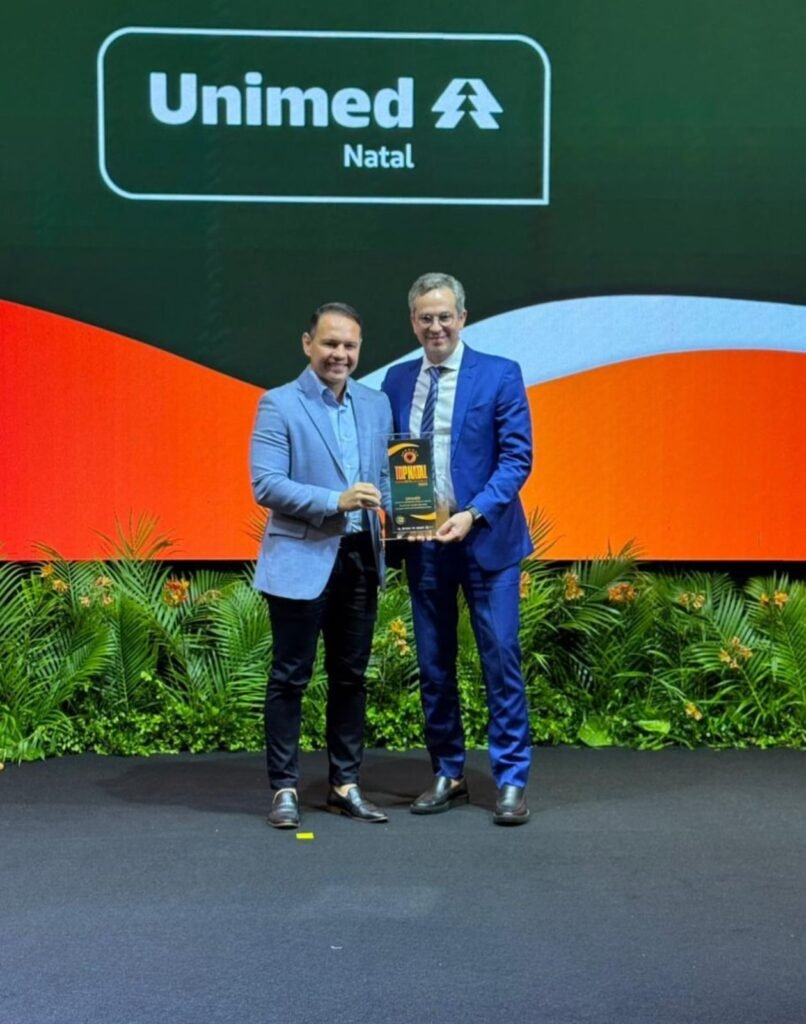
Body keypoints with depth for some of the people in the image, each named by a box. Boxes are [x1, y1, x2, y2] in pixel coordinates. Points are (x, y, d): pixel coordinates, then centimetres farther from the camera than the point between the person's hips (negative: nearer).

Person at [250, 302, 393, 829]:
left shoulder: (377, 404, 10)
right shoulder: (280, 404, -7)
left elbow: (386, 474, 14)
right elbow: (266, 484, -15)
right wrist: (335, 501, -24)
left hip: (360, 559, 5)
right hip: (302, 560, -5)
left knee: (350, 676, 12)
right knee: (291, 677, 2)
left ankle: (345, 784, 22)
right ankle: (285, 787, 12)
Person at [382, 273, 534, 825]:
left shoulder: (500, 375, -3)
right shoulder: (397, 380, 9)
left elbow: (517, 457, -8)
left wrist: (474, 514, -19)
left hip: (485, 538, -4)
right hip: (422, 542, 4)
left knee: (501, 660, -2)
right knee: (434, 666, 10)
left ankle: (511, 782, 6)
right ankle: (448, 774, 23)